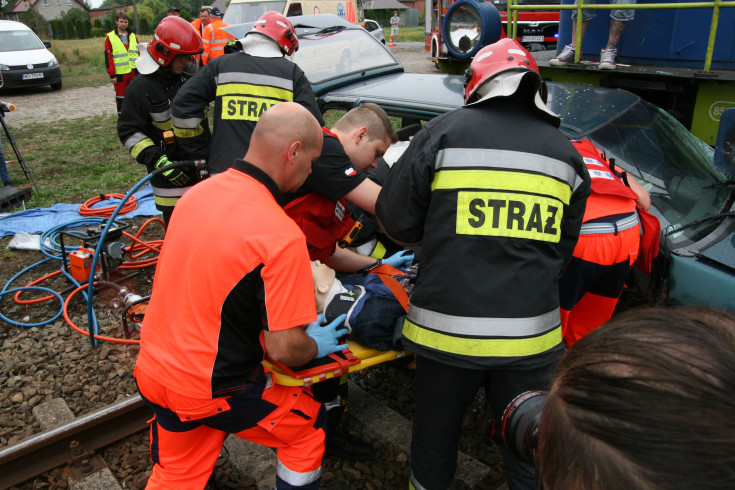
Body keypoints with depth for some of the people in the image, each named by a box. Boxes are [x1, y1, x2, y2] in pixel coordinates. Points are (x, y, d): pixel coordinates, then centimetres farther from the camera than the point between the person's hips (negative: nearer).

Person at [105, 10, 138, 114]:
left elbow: (139, 53, 17)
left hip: (134, 72, 3)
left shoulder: (133, 36, 13)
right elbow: (108, 57, -4)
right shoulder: (110, 37, 0)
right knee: (121, 98, 4)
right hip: (120, 74, -3)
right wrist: (112, 75, -10)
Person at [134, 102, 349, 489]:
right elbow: (284, 348, -23)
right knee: (308, 425, 19)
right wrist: (316, 346, 1)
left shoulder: (197, 192, -3)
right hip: (212, 391, -7)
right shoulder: (282, 237, -27)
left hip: (153, 371, 7)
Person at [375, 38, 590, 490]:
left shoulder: (446, 131, -4)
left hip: (447, 329, -2)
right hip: (530, 334, 3)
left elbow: (396, 221, -3)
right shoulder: (567, 153, 7)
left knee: (435, 435, 20)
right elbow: (563, 251, 13)